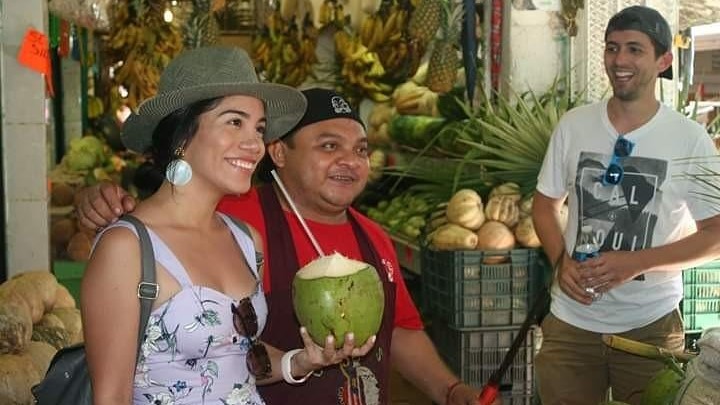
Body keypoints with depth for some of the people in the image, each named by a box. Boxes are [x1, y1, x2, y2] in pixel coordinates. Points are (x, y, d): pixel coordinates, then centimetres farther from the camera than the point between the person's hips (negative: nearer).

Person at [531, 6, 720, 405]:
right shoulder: (573, 125, 0)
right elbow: (545, 204, 10)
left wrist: (636, 262, -17)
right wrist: (561, 261, -9)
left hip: (650, 325, -2)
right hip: (571, 321, 2)